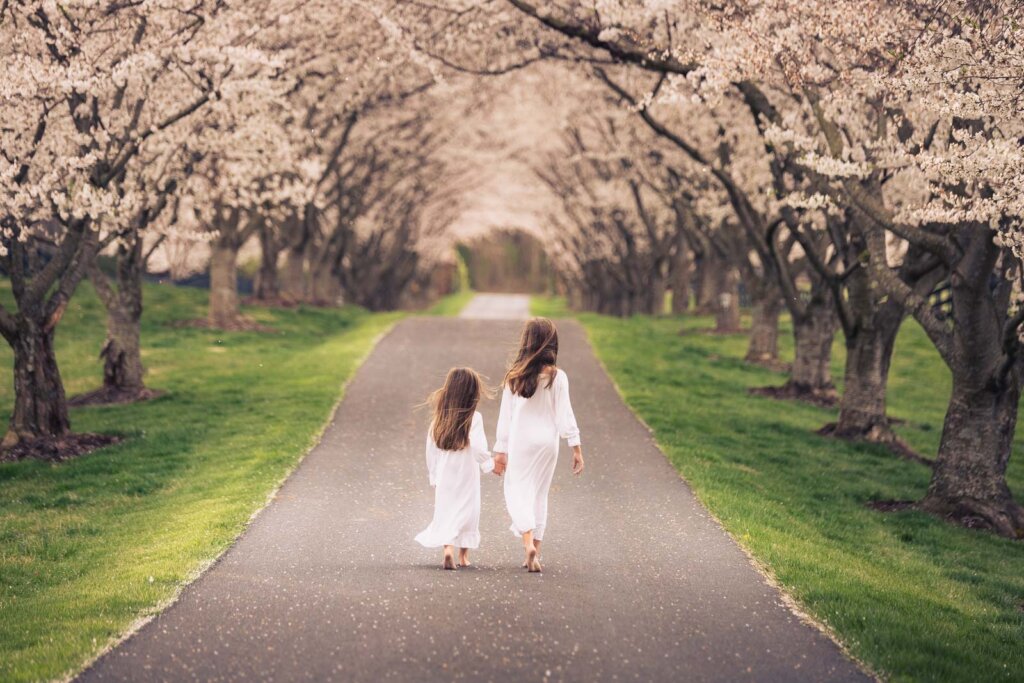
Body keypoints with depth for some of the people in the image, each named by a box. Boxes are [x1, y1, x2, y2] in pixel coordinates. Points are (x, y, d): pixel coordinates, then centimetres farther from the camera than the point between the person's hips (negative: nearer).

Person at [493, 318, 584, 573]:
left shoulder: (514, 376, -5)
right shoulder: (557, 377, -7)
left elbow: (505, 415, 0)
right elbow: (564, 414, -7)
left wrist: (500, 449, 7)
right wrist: (576, 446, -2)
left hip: (520, 442, -1)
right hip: (547, 441, 1)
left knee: (516, 491, 4)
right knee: (540, 494, 13)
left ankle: (528, 543, -19)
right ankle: (535, 551, 16)